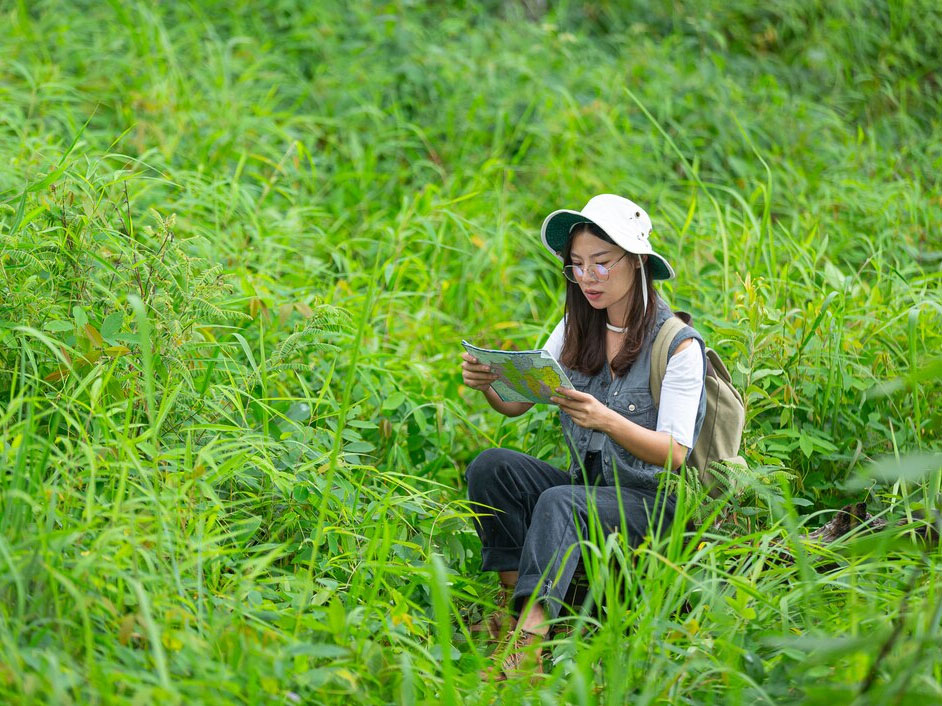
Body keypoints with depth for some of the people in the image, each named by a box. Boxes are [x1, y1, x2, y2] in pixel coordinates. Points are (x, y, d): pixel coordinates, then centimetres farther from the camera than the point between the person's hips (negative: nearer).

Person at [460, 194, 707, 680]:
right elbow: (516, 404, 8)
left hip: (650, 501, -6)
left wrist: (607, 420, -32)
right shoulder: (576, 329, 8)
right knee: (490, 466, -20)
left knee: (558, 503, -36)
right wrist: (487, 383, -16)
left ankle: (528, 642, -50)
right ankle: (513, 601, -23)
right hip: (585, 485, 6)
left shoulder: (677, 344, -10)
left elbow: (674, 454, -15)